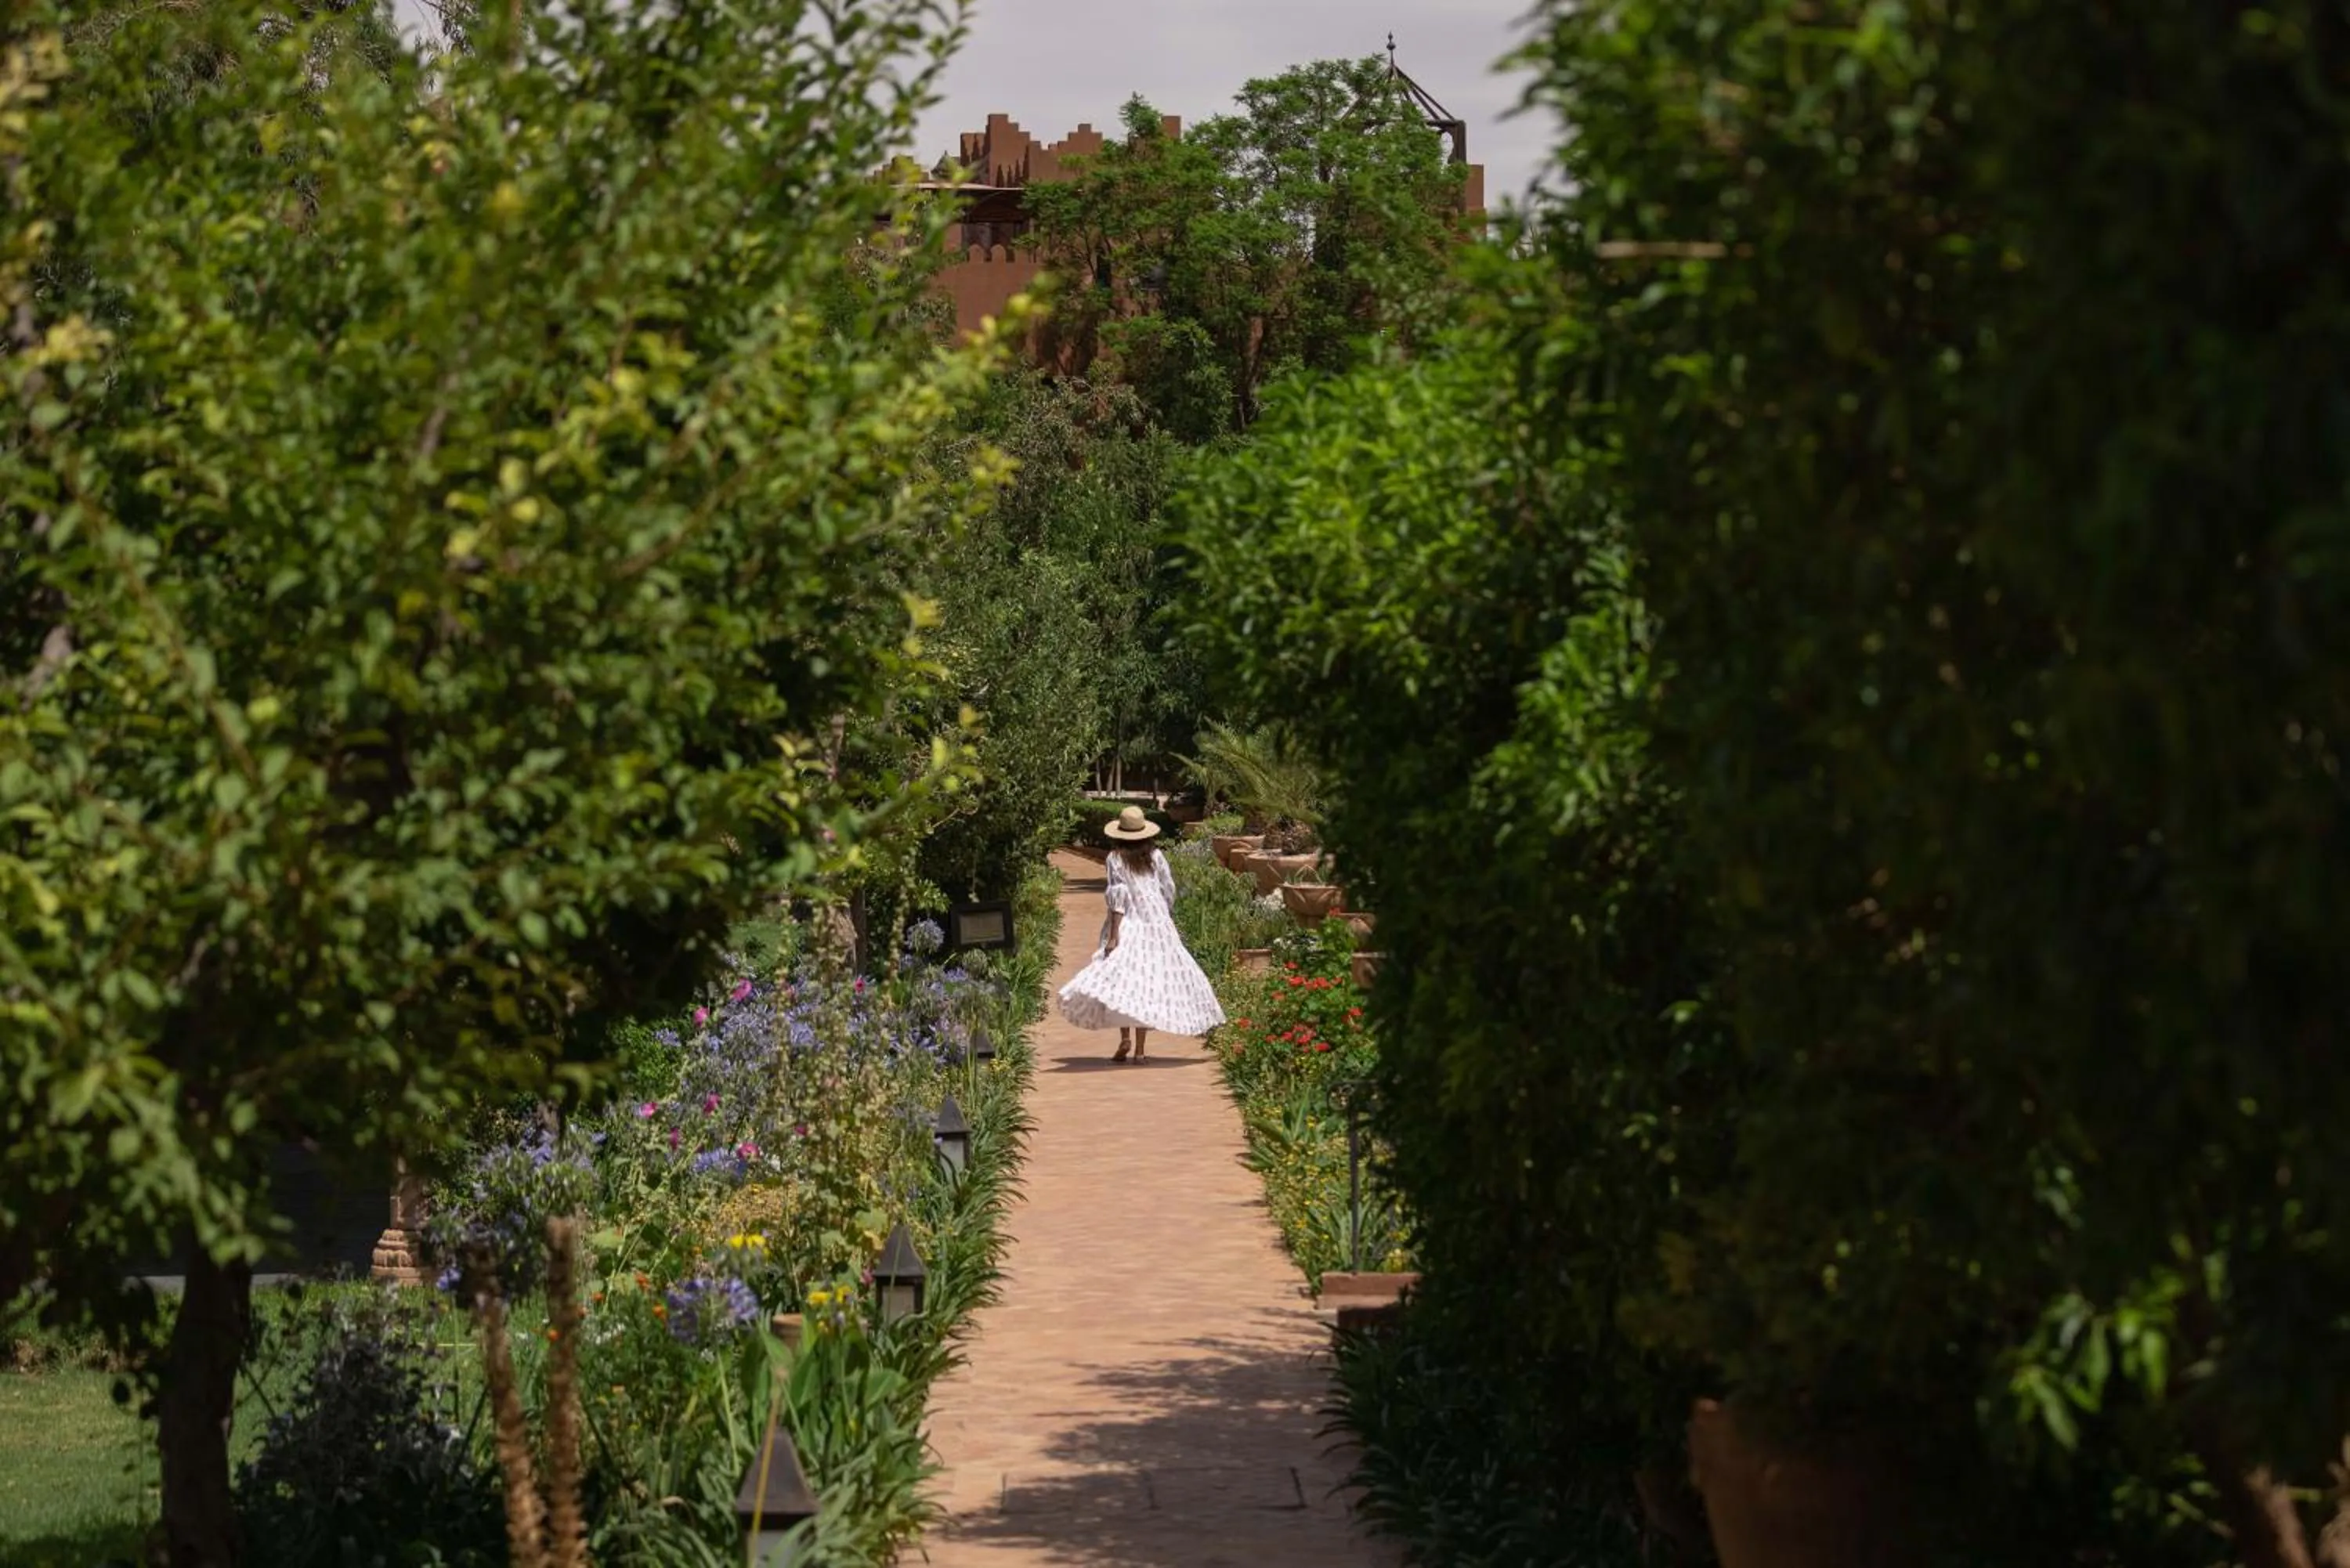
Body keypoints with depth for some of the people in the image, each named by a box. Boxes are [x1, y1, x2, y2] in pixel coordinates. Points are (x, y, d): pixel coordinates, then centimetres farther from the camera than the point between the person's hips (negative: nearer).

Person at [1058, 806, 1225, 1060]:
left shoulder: (1116, 859, -4)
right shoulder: (1155, 857, 4)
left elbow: (1118, 897, -10)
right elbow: (1169, 892, 6)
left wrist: (1113, 935, -12)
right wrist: (1169, 921, 21)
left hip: (1128, 925, -3)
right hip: (1157, 923, 3)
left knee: (1120, 979, -3)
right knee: (1148, 980, 6)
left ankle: (1125, 1037, -23)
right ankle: (1141, 1048, 6)